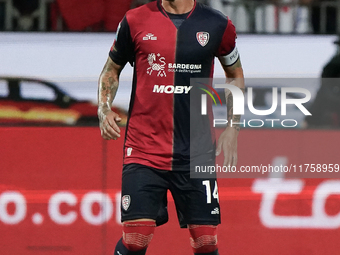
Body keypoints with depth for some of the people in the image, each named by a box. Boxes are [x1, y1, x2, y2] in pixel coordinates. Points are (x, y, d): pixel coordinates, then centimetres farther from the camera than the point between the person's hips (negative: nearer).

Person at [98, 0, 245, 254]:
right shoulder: (135, 21, 1)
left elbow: (236, 74, 18)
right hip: (143, 150, -1)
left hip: (196, 153, 1)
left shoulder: (217, 25, 2)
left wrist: (232, 127, 9)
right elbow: (112, 69, 15)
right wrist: (104, 109, -2)